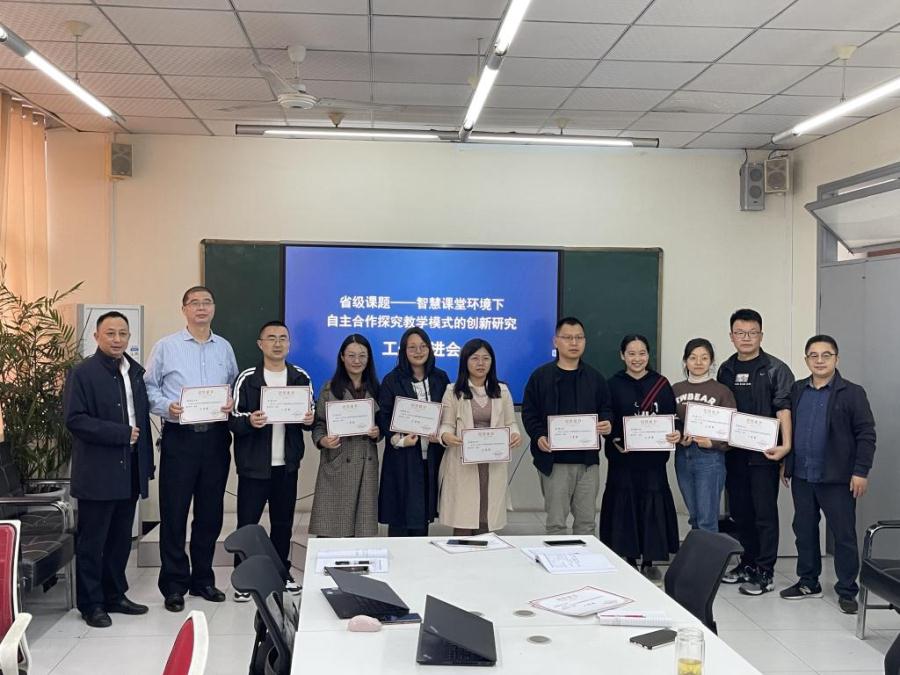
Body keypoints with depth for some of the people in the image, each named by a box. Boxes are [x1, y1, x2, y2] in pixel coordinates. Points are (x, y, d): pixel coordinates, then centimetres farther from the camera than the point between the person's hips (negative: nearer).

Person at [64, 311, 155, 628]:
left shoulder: (136, 372, 11)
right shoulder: (83, 373, -8)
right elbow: (75, 420, -16)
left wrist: (147, 461, 10)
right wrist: (121, 434, -18)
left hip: (130, 471, 6)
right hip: (98, 473, -6)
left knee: (121, 540, 13)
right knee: (92, 542, 3)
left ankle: (114, 595, 25)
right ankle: (91, 603, 13)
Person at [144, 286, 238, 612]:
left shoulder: (224, 348, 11)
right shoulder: (166, 346, 1)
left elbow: (235, 386, 15)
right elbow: (149, 388, 2)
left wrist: (232, 402, -5)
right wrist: (166, 407, -15)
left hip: (215, 437, 3)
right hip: (179, 436, -3)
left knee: (210, 512, 10)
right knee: (174, 511, -1)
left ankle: (203, 579, 24)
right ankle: (174, 585, 10)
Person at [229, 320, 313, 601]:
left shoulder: (301, 378, 5)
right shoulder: (247, 379, -5)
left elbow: (311, 415, 12)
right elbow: (233, 420, -7)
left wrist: (309, 420, -11)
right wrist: (249, 421, -28)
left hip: (287, 464, 3)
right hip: (254, 465, -3)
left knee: (283, 522, 13)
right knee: (247, 523, 1)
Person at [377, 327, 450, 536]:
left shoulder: (440, 378, 9)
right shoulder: (392, 380, 0)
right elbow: (383, 416, -4)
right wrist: (398, 440, -18)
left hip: (431, 457, 3)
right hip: (402, 458, -3)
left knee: (422, 513, 8)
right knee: (400, 519, -1)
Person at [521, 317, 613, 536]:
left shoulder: (595, 378, 11)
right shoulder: (541, 376, 2)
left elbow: (606, 409, 15)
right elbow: (529, 412, 1)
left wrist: (607, 423, -8)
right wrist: (538, 436, -15)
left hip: (588, 460, 3)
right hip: (554, 460, -3)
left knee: (587, 521, 8)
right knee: (556, 522, 0)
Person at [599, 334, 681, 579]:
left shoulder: (661, 384, 5)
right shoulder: (613, 385, 2)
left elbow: (672, 418, 4)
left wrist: (676, 434, -16)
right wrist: (614, 440, -17)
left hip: (653, 457, 1)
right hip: (623, 457, -1)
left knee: (652, 507, 2)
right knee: (624, 506, 2)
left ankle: (649, 561, 14)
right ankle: (628, 558, 14)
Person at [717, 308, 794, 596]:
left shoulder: (775, 369, -4)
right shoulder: (726, 370, 12)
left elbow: (784, 409, -12)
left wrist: (786, 445, -23)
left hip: (763, 454, -6)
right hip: (733, 453, 6)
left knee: (765, 514, -1)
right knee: (739, 512, 14)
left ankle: (765, 573, 5)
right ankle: (748, 563, 27)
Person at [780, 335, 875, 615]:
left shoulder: (852, 393, -5)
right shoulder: (797, 391, 9)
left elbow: (866, 434, -7)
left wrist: (861, 471, -12)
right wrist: (786, 464, 12)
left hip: (837, 478, -5)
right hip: (802, 477, 5)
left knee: (844, 535, 2)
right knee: (804, 531, 12)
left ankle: (847, 591, 11)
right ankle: (808, 583, 25)